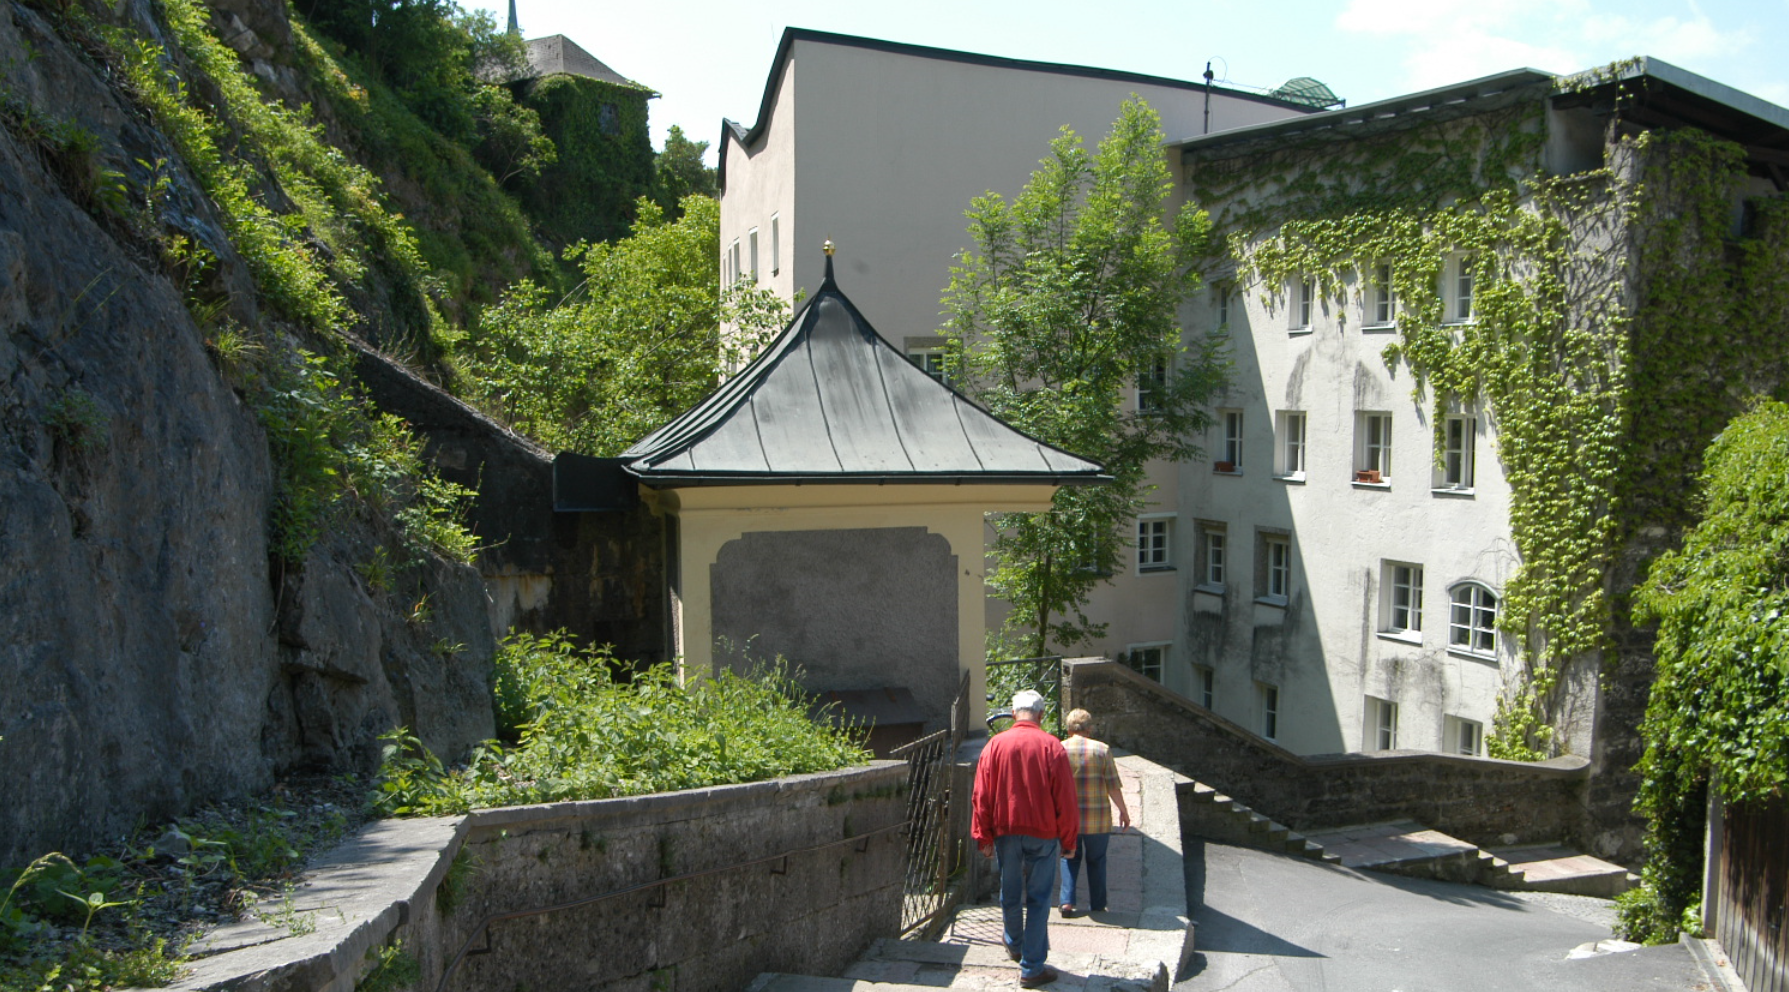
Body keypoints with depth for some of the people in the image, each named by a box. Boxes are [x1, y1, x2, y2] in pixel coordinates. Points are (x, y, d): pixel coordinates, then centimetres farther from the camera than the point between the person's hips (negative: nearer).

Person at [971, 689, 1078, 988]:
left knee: (1010, 894, 19)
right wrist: (1068, 840, 3)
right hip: (1043, 833, -2)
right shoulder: (1052, 747, -9)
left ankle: (1014, 945, 41)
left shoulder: (995, 745, -3)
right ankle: (1032, 968, 5)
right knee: (1038, 899, 4)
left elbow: (982, 797, -1)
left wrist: (983, 837, 7)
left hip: (1006, 831, 3)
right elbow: (1065, 799, -6)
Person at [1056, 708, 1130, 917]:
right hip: (1098, 818, -1)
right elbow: (1113, 786, -6)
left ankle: (1067, 901, 6)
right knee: (1096, 860, 16)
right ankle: (1098, 906, 20)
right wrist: (1123, 811, 6)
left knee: (1070, 857, 17)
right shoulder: (1102, 750, -5)